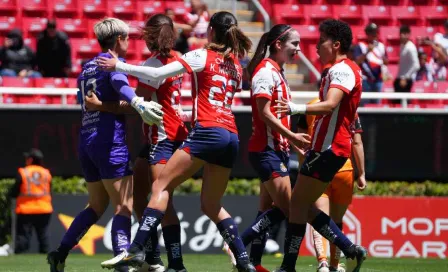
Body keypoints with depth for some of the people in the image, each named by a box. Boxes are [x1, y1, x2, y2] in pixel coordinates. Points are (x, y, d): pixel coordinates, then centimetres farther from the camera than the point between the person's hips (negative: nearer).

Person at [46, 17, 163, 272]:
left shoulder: (87, 67, 19)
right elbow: (119, 84, -27)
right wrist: (138, 103, -47)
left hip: (86, 140, 8)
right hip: (110, 142, -8)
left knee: (97, 206, 19)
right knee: (124, 206, -10)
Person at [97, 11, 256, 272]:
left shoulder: (202, 56, 0)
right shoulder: (235, 65, 19)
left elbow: (157, 74, -7)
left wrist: (119, 65, 0)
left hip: (207, 132, -7)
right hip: (231, 136, 7)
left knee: (162, 185, -5)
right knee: (212, 205, 16)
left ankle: (136, 250, -18)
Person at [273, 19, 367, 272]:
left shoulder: (342, 70, -14)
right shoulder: (343, 69, 19)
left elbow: (330, 105, -31)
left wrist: (298, 108, -46)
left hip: (328, 148, -10)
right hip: (328, 147, 10)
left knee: (298, 203, -8)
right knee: (304, 206, 11)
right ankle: (350, 249, 9)